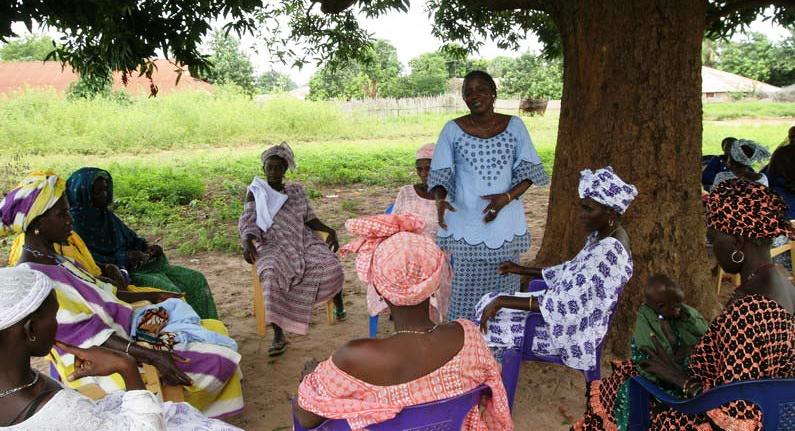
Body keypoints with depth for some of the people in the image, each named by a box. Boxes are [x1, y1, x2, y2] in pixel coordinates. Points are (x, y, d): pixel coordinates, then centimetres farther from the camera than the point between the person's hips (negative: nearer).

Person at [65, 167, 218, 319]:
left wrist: (146, 246, 5)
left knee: (195, 279, -4)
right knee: (169, 290, -29)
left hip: (131, 265, 9)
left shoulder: (106, 215, 14)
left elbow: (130, 237, 24)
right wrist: (125, 257, -18)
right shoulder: (75, 222, -11)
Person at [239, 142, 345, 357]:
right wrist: (247, 242, -22)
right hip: (273, 245, -3)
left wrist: (329, 230, -2)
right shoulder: (255, 192, 8)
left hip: (303, 240, 3)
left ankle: (339, 306, 10)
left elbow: (309, 218, 16)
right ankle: (279, 335, -33)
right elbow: (248, 223, -1)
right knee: (271, 273, -37)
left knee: (331, 265, -23)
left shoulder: (296, 190, 17)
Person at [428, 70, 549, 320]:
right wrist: (440, 200, -23)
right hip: (466, 223, -1)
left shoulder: (514, 126, 1)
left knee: (503, 288, 6)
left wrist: (507, 197, -14)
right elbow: (440, 176, -1)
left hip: (505, 222, 1)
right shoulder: (452, 130, -2)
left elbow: (528, 172, 3)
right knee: (466, 289, 1)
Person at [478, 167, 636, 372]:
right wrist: (523, 270, 12)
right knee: (489, 302, 9)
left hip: (573, 329, -10)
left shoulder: (608, 251, -28)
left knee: (489, 326, -8)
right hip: (572, 315, 10)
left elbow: (566, 304, -30)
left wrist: (502, 301, -28)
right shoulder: (602, 235, 2)